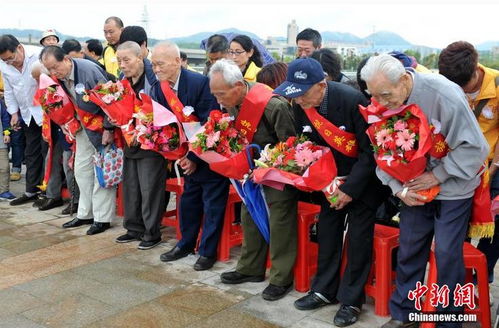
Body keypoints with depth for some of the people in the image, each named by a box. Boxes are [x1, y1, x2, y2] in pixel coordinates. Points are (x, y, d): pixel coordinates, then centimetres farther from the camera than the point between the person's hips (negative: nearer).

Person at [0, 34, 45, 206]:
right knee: (31, 153, 10)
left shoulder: (39, 57, -15)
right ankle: (31, 191, 19)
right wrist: (14, 113, 6)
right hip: (28, 115, 6)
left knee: (47, 151, -2)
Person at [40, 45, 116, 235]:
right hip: (83, 125, 8)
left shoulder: (89, 71, -26)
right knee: (81, 170, 12)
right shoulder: (58, 77, -3)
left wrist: (108, 129, -20)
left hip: (102, 125, -8)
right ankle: (85, 214, 23)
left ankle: (102, 218, 7)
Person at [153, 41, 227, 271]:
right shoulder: (163, 86, -1)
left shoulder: (200, 83, -22)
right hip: (188, 156, 7)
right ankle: (186, 243, 33)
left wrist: (195, 157, -18)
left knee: (212, 204, 4)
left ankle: (208, 251, 16)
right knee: (188, 200, 17)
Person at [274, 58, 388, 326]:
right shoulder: (300, 106, -11)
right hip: (334, 174, 6)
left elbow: (371, 150, -22)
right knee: (326, 228, 8)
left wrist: (350, 188, -21)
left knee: (358, 236, -4)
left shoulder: (352, 100, -29)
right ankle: (325, 289, 23)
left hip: (366, 173, -5)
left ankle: (352, 299, 10)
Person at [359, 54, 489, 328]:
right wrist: (398, 189, -12)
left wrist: (437, 176, -20)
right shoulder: (383, 102, -11)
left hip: (452, 188, -4)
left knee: (447, 253, -3)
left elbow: (474, 147, -21)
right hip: (415, 187, 4)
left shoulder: (443, 94, -26)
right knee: (408, 249, 8)